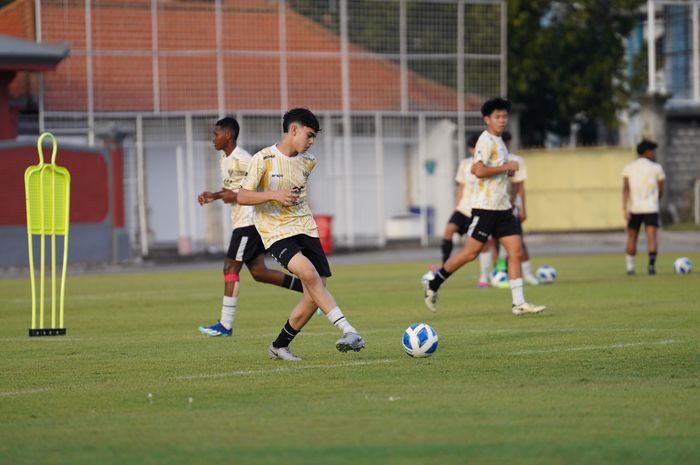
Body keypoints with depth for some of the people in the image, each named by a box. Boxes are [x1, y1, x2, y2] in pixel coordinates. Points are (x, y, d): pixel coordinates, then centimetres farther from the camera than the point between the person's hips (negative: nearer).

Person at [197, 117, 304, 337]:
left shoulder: (241, 159, -15)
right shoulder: (224, 160, 15)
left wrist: (237, 197, -21)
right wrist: (214, 196, 11)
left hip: (249, 221, -10)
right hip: (242, 221, 10)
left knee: (230, 268, -9)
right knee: (258, 272, 9)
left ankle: (225, 325, -7)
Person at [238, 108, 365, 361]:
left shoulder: (307, 161, 10)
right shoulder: (263, 159, -8)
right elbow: (242, 196, -10)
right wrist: (274, 195, -20)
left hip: (306, 230, 6)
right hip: (277, 233, -6)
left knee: (314, 296, -4)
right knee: (309, 272, -30)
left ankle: (279, 346, 15)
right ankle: (348, 331, -34)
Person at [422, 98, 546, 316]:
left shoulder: (498, 141, 17)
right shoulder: (486, 140, -12)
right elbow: (479, 170, -24)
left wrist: (507, 171, 14)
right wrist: (506, 167, -16)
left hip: (503, 207, 9)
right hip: (485, 206, -9)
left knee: (516, 251, -1)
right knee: (471, 251, -6)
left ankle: (518, 303, -4)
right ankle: (433, 285, 9)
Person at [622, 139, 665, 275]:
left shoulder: (628, 167, 4)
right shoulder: (656, 168, 2)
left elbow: (625, 188, -9)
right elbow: (660, 190, 7)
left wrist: (624, 208, -15)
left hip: (634, 208, 2)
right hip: (651, 208, -2)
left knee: (632, 237, 17)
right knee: (651, 236, -10)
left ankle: (630, 267, 20)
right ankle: (651, 263, -31)